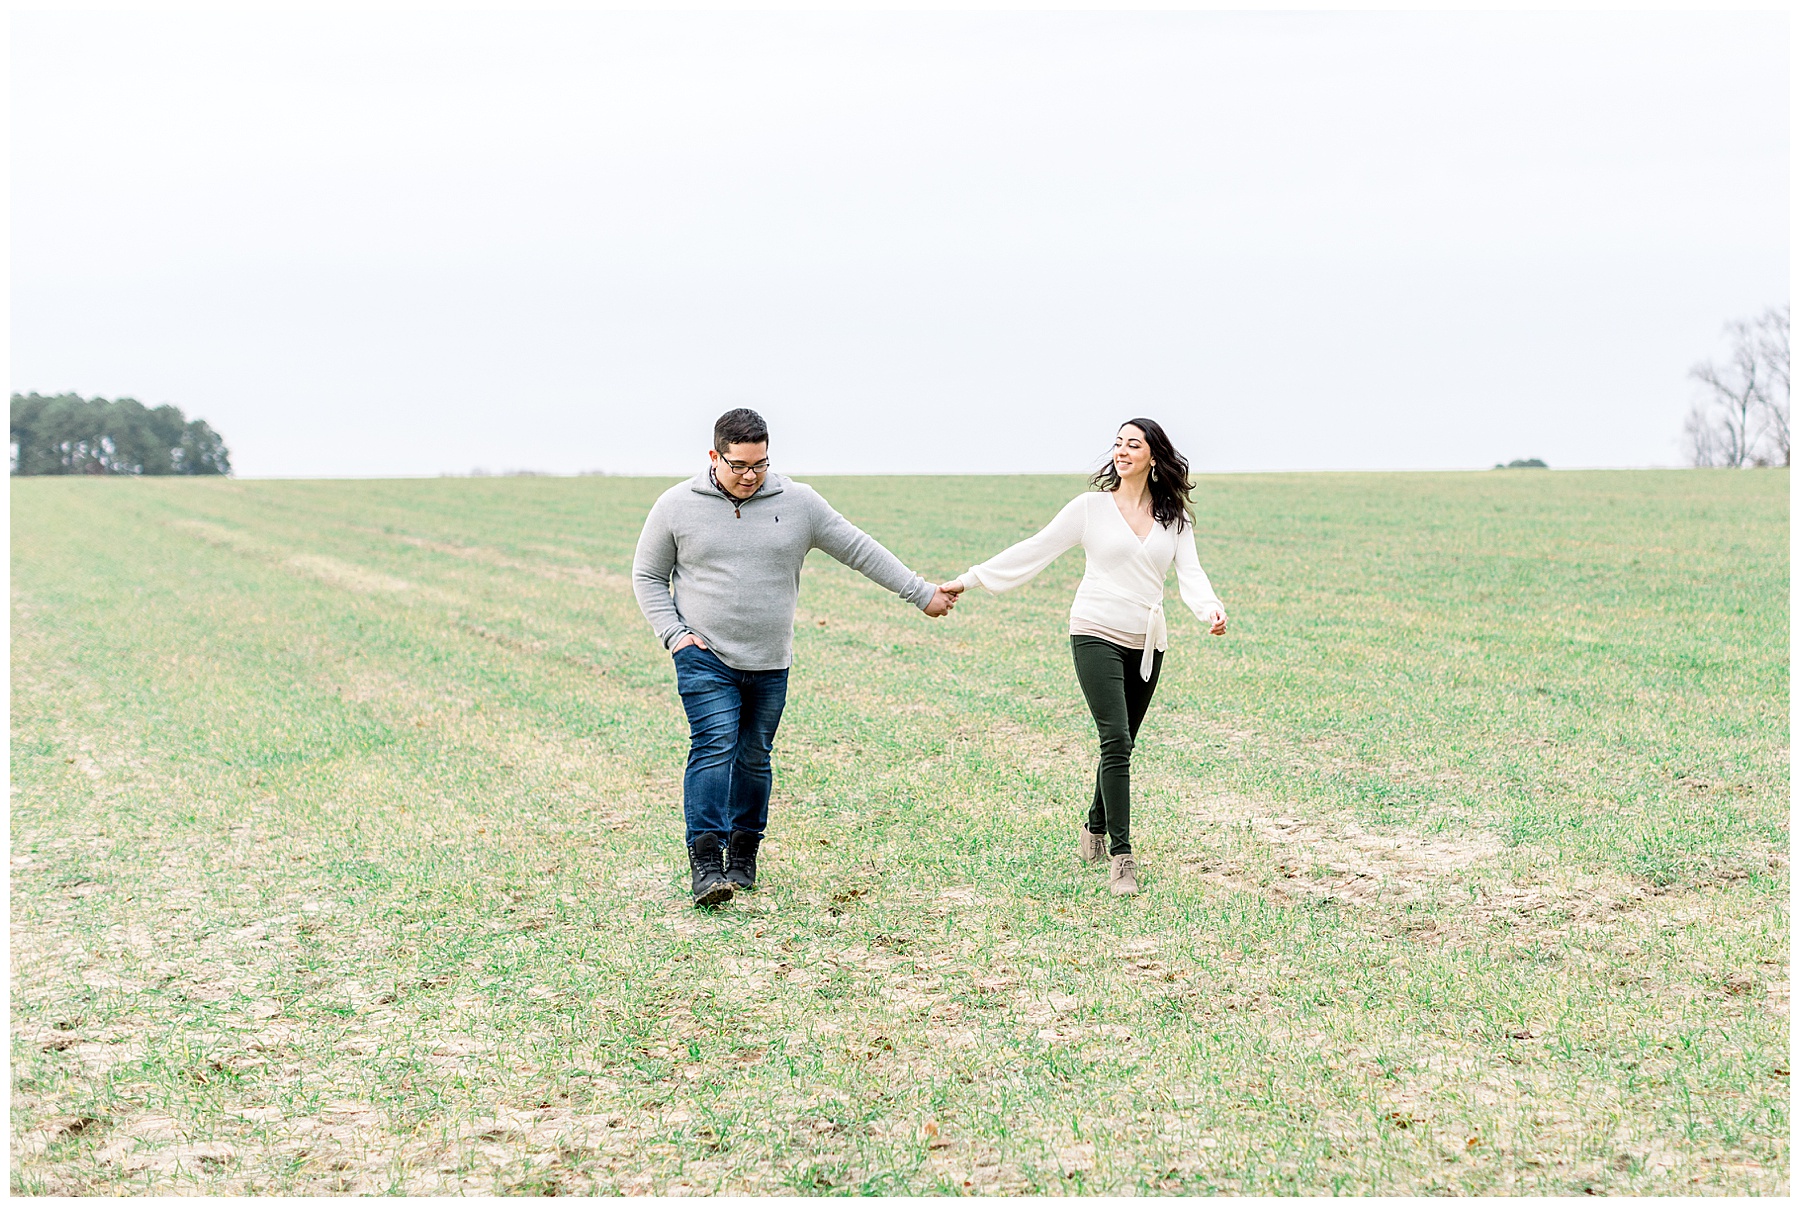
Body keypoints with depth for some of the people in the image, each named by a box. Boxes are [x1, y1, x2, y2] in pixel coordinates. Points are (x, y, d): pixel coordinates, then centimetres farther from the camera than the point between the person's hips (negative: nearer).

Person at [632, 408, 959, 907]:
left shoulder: (798, 503, 2)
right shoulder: (677, 506, -1)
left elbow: (859, 550, 7)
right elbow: (647, 575, 8)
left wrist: (921, 593, 7)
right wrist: (674, 634, -5)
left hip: (770, 664, 3)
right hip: (705, 657, -3)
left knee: (754, 757, 9)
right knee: (714, 748, -16)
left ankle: (743, 856, 24)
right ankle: (705, 865, -19)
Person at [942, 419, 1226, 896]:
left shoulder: (1175, 517, 8)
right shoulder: (1092, 507, 0)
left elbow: (1190, 574, -1)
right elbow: (1034, 551, 1)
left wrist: (1211, 608, -23)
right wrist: (970, 579, -3)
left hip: (1147, 642, 4)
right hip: (1097, 635, -3)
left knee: (1122, 744, 10)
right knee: (1116, 741, -15)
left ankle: (1095, 829, 33)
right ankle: (1122, 858, -16)